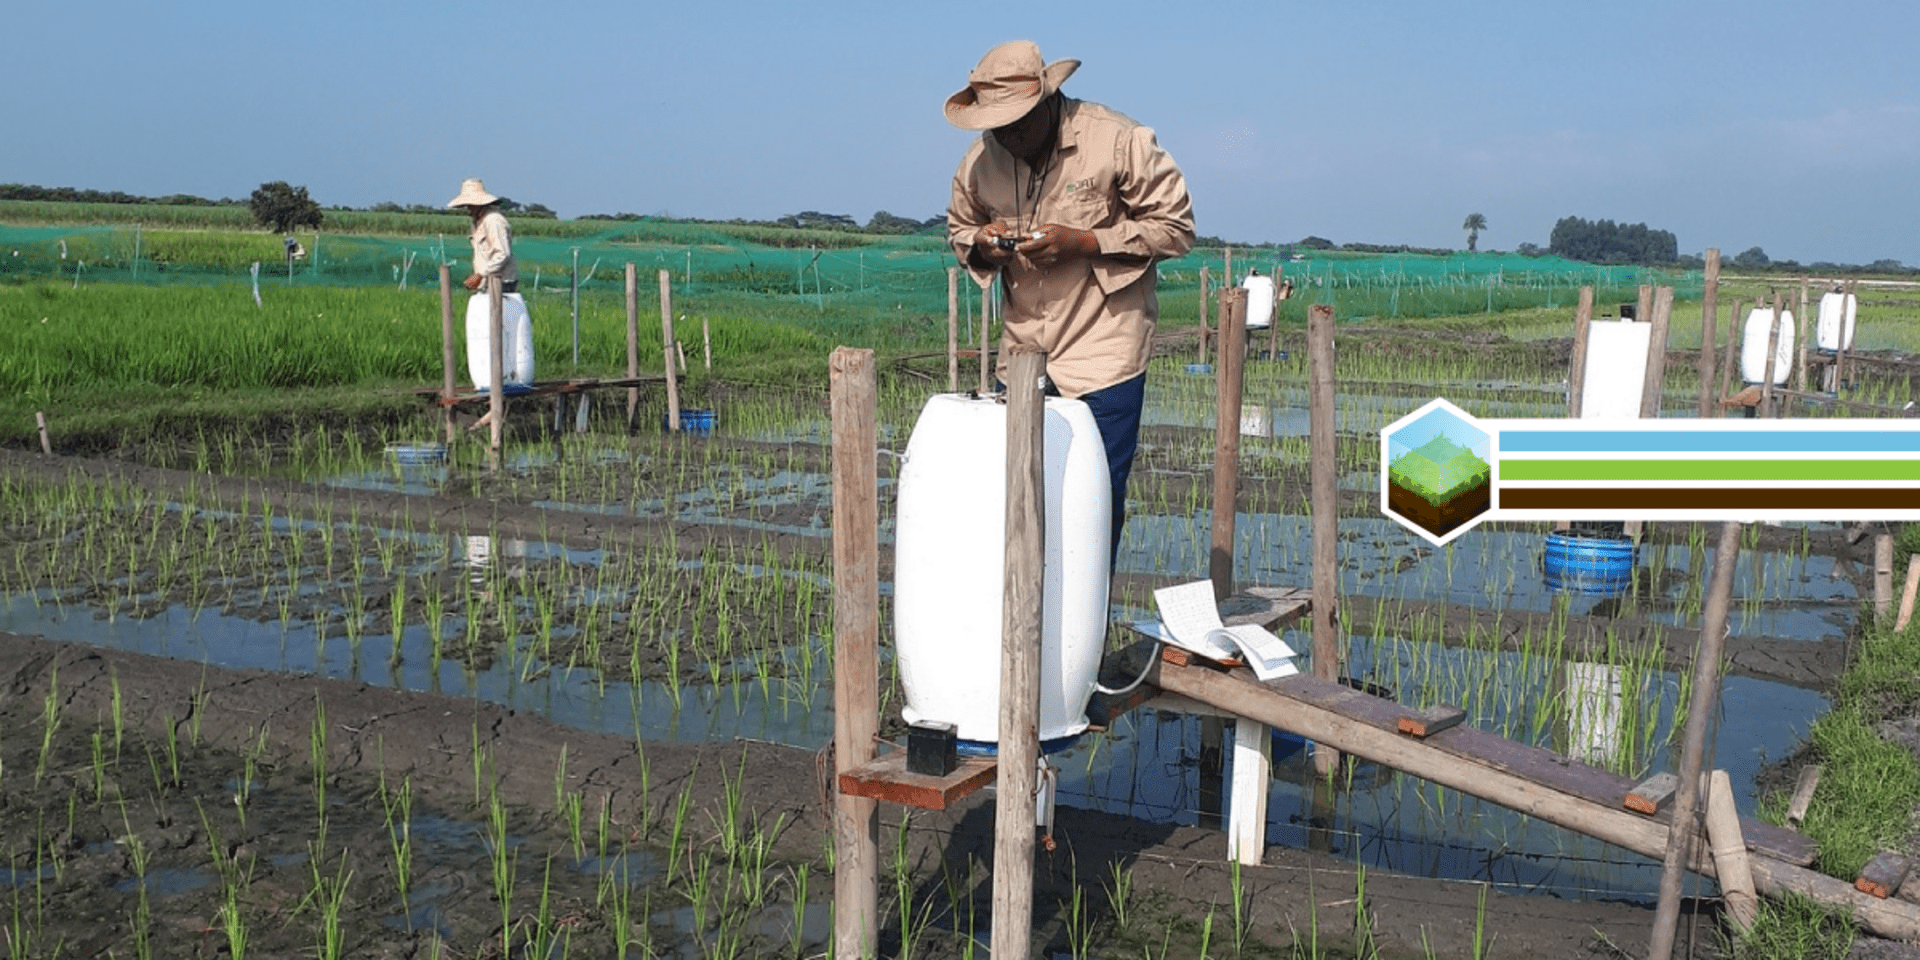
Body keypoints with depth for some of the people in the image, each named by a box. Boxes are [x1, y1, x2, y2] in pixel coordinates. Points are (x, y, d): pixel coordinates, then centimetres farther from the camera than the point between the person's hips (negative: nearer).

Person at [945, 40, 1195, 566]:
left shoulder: (1118, 141, -10)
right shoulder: (980, 160, 3)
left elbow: (1175, 227, -8)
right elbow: (959, 229, 19)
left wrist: (1082, 242, -19)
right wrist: (980, 244, -6)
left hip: (1103, 354, -4)